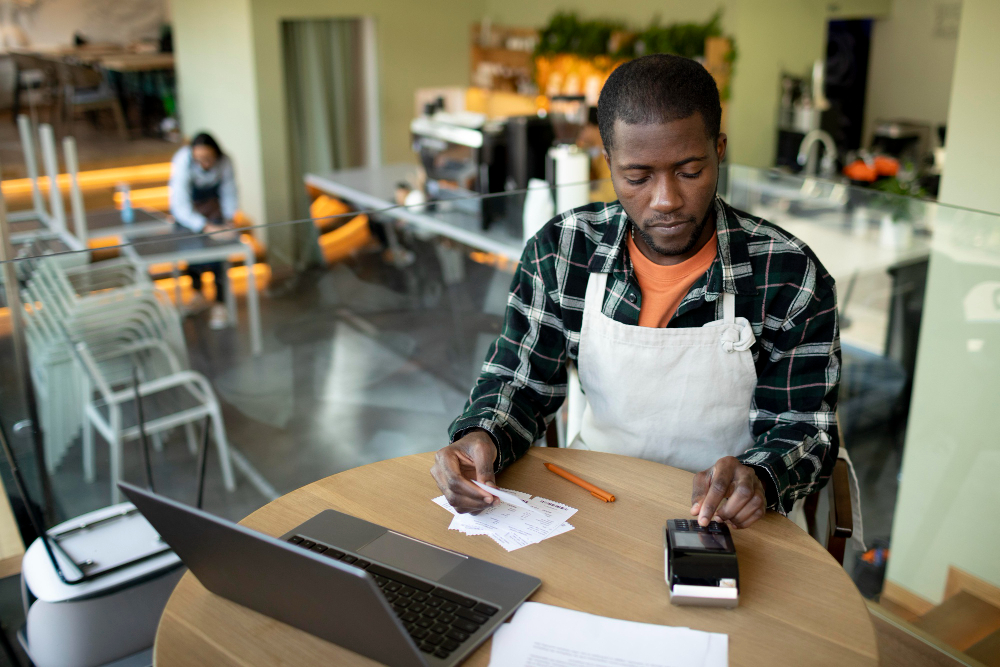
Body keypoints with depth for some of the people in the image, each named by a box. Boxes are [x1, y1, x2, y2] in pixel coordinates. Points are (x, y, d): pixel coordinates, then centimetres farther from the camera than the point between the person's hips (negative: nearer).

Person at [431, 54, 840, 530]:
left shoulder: (789, 275, -9)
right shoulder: (561, 250, -3)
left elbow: (804, 429, -5)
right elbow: (521, 381, 5)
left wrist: (758, 479, -29)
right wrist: (481, 437, -18)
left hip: (719, 520, -1)